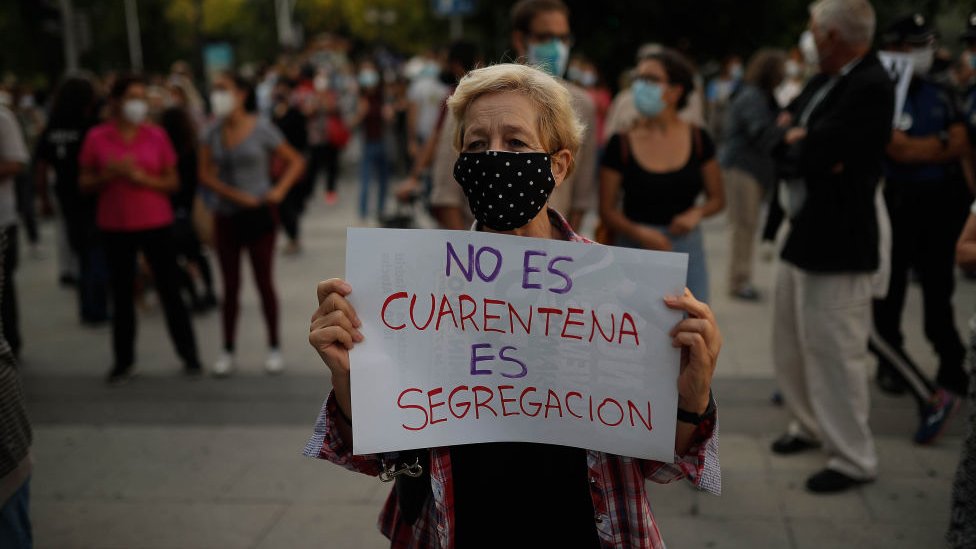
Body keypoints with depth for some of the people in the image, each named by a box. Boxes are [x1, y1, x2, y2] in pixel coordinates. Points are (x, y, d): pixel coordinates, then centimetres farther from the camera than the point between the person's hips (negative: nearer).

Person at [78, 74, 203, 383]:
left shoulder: (156, 135, 1)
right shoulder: (96, 138, 0)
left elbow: (173, 182, 2)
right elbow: (85, 184, 3)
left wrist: (144, 178, -15)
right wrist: (110, 174, -15)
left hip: (156, 223, 0)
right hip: (115, 227, 0)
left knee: (170, 290, 2)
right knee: (121, 293, 7)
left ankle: (189, 354, 13)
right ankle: (123, 361, 17)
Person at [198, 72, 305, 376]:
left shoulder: (262, 128, -6)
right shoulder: (213, 132, 3)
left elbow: (296, 161, 0)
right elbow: (205, 174, -1)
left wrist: (279, 190, -13)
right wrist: (234, 194, -14)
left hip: (260, 215, -3)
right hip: (226, 216, 3)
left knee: (264, 282, 3)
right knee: (230, 286, 7)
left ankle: (274, 348, 16)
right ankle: (227, 351, 15)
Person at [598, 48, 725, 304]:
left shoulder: (698, 139, 4)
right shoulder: (621, 143, -2)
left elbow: (717, 198, 12)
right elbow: (607, 210, -1)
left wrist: (697, 213, -9)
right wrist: (639, 232, -18)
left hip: (687, 247, 2)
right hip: (635, 249, -2)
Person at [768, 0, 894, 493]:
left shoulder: (870, 87, -19)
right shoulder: (823, 81, 9)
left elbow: (815, 151, -25)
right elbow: (787, 135, 14)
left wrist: (797, 141, -5)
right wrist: (805, 147, -6)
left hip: (837, 245, -10)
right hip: (802, 235, 10)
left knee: (834, 352, -2)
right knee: (790, 344, 21)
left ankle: (853, 459, 13)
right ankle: (810, 426, 39)